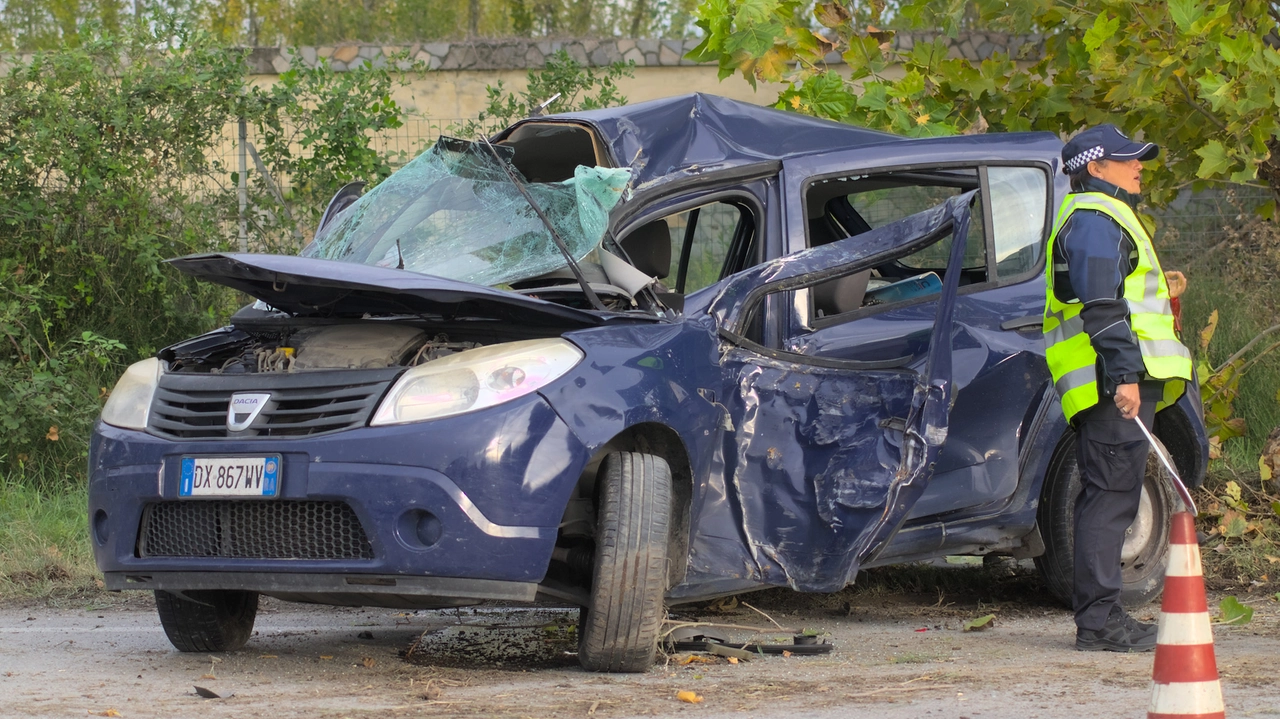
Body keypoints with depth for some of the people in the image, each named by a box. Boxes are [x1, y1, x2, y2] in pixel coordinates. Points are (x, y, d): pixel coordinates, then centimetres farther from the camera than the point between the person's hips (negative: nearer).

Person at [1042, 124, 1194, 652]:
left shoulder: (1101, 217, 26)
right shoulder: (1095, 220, -9)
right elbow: (1102, 307, -20)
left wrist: (1160, 289, 19)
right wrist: (1124, 376, -25)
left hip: (1119, 385, 11)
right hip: (1115, 385, -11)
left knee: (1106, 498, 11)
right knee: (1112, 495, -12)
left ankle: (1098, 617, 15)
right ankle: (1100, 620, -13)